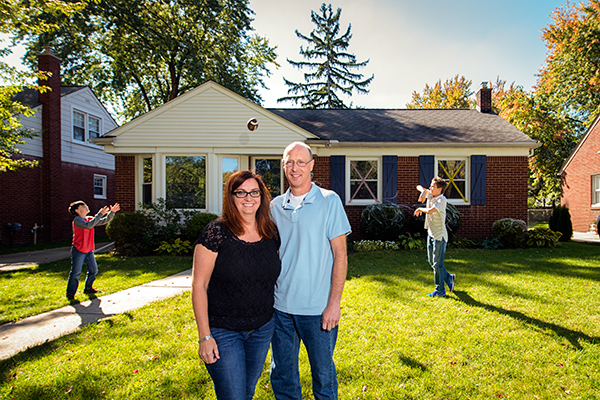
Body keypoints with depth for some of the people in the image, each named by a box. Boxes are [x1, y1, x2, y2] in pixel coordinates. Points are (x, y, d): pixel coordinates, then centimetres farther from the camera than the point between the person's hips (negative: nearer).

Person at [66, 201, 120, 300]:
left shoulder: (90, 219, 10)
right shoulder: (77, 220, -13)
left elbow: (104, 221, 10)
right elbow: (88, 225, -29)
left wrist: (112, 212, -5)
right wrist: (100, 214, -31)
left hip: (89, 250, 7)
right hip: (78, 251, -7)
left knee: (93, 270, 10)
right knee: (75, 273, -1)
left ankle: (88, 288, 29)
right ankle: (70, 293, 12)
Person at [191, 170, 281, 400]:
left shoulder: (271, 234, 0)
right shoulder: (216, 233, -15)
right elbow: (199, 285, -13)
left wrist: (279, 319, 11)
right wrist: (204, 336, -14)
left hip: (262, 329, 5)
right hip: (223, 332, -5)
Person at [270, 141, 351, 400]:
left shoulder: (329, 202, -6)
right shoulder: (275, 206, 6)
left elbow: (340, 254, -8)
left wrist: (334, 302, -12)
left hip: (317, 309, -3)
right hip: (280, 307, 4)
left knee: (323, 374, 12)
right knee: (281, 375, 16)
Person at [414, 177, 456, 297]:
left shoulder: (442, 200, -17)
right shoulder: (430, 195, 7)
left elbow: (430, 211, -30)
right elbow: (419, 187, 16)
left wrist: (420, 209, -10)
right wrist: (423, 191, -7)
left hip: (439, 235, -8)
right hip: (431, 234, 8)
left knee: (437, 264, -2)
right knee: (432, 261, 15)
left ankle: (440, 290, 10)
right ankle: (449, 278, 32)